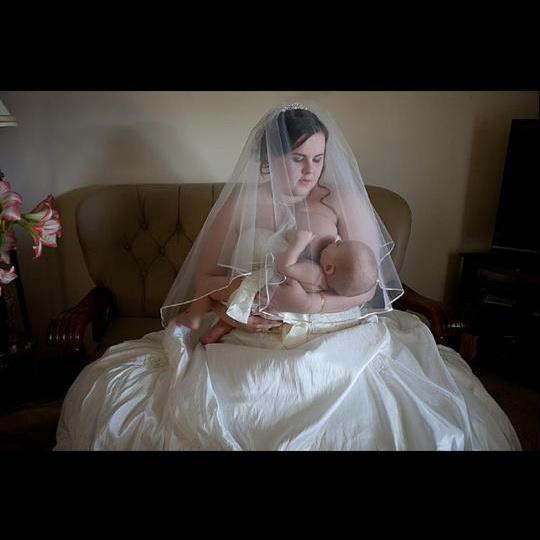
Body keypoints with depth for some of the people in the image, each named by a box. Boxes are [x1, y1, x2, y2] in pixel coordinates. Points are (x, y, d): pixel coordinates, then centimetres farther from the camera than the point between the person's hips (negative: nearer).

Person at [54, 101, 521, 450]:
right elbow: (202, 277, 9)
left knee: (436, 418, -22)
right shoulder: (241, 203, 5)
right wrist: (230, 298, -12)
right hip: (250, 341, 1)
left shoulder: (343, 202, 2)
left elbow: (368, 285, -2)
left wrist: (313, 304, -19)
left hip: (331, 340, 0)